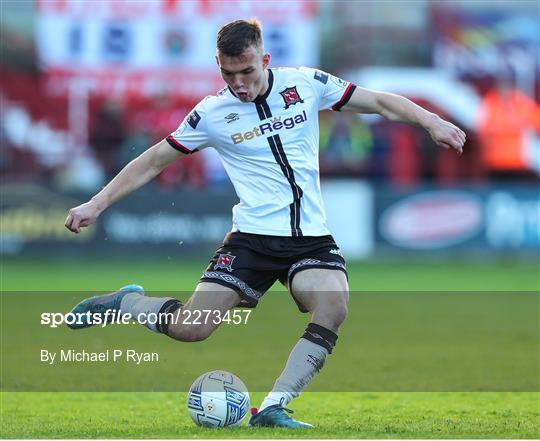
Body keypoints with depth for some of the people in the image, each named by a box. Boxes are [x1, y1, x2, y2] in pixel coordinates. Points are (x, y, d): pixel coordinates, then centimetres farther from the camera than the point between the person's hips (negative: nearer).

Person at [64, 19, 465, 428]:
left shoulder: (306, 83, 3)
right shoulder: (213, 113, 0)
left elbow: (379, 102, 11)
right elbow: (152, 162, 8)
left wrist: (431, 121, -1)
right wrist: (96, 204, 4)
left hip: (312, 237, 1)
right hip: (253, 237, -1)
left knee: (333, 306, -28)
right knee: (191, 328, -14)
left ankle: (273, 408, -23)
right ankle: (127, 302, 17)